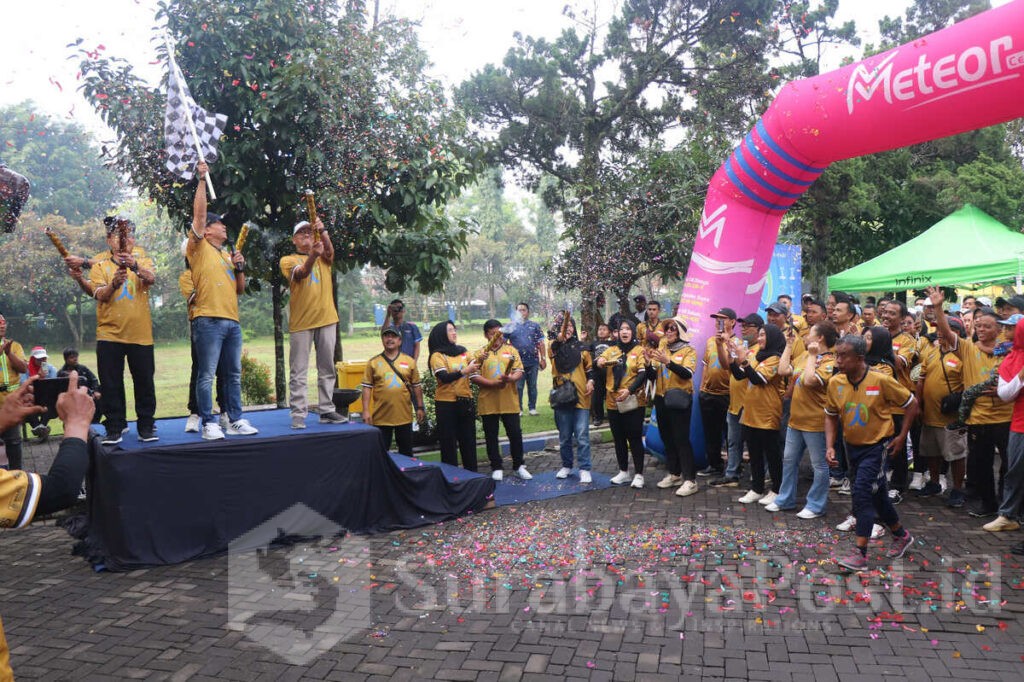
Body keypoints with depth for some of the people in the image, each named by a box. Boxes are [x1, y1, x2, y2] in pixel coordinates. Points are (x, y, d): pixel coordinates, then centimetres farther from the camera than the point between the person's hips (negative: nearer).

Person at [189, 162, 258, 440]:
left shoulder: (228, 255, 22)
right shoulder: (200, 248, 4)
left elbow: (240, 289, 21)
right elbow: (199, 212, -6)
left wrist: (240, 267, 5)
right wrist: (202, 179, -5)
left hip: (232, 321, 7)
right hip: (209, 320, -7)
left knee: (235, 374, 9)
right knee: (207, 375, -5)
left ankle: (236, 420, 16)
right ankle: (208, 424, 0)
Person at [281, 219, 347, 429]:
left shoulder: (323, 258, 15)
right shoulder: (288, 260, 7)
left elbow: (330, 251, -9)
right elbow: (300, 273, -15)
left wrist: (323, 231, -27)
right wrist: (312, 256, -35)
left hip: (326, 319, 3)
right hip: (301, 322, -3)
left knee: (327, 369, 7)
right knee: (298, 372, -3)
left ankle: (327, 411, 13)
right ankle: (298, 414, -1)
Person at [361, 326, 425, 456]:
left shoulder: (409, 361, 5)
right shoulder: (373, 362, 1)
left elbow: (416, 386, 9)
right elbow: (367, 388, 0)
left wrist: (419, 408, 6)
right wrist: (365, 411, -7)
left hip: (404, 416, 1)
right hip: (381, 417, -1)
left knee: (406, 453, 13)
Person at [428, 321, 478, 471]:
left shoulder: (463, 351, 9)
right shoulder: (437, 355, -6)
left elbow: (473, 367, 3)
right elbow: (444, 377, -19)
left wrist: (478, 362, -18)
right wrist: (464, 371, -30)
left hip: (465, 400, 5)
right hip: (446, 402, -5)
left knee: (468, 437, 10)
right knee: (449, 440, 3)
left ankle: (471, 471, 20)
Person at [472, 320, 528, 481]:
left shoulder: (511, 350, 7)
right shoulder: (481, 353, 4)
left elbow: (519, 371, 0)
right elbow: (474, 376, -5)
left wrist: (510, 378, -22)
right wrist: (494, 384, -17)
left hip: (509, 402, 0)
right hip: (488, 403, 0)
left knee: (515, 434, 3)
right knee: (491, 436, 7)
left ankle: (518, 466, 18)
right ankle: (496, 468, 20)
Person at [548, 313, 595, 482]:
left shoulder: (581, 347, 7)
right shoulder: (555, 346, 4)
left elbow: (589, 367, 15)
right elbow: (553, 350, -20)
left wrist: (590, 381, -4)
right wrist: (559, 338, -41)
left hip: (581, 396, 0)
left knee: (582, 435, -3)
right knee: (564, 436, 11)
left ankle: (584, 469, 3)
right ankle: (566, 466, 25)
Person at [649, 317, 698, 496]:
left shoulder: (688, 351, -4)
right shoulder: (660, 350, 10)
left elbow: (687, 373, -21)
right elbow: (651, 375, 4)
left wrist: (668, 362, -33)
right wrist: (649, 362, -16)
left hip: (679, 400, -6)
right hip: (661, 399, 6)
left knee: (681, 439, -8)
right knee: (667, 438, 12)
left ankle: (690, 480, -5)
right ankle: (674, 474, 24)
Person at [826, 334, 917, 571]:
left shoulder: (881, 381, -19)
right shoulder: (835, 383, -7)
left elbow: (911, 404, -6)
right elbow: (830, 416, 6)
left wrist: (901, 437, -6)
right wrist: (830, 446, -5)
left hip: (876, 446, -5)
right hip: (852, 446, 5)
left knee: (861, 492, -17)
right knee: (877, 495, 18)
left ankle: (860, 554, -11)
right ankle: (901, 535, 41)